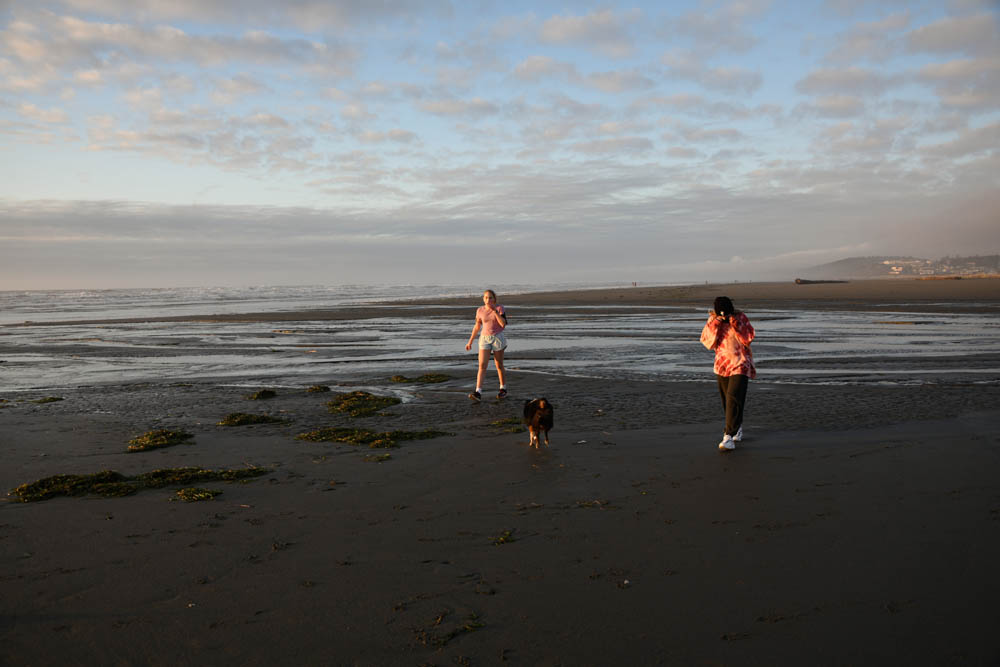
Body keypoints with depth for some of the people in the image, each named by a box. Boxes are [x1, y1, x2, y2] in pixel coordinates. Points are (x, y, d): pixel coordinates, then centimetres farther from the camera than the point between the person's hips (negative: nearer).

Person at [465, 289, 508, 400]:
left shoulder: (500, 308, -8)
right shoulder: (480, 310, 1)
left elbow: (503, 324, -19)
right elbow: (477, 326, 11)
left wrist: (495, 311, -24)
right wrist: (470, 341, 11)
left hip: (498, 338, -2)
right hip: (485, 339, 2)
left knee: (499, 365, 9)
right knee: (482, 365, -9)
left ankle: (503, 388, 29)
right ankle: (478, 392, -16)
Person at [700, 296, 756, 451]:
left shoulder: (740, 318, -8)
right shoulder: (713, 320, -2)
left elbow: (748, 339, -10)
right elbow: (707, 342, -9)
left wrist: (737, 327, -24)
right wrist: (714, 325, -20)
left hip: (740, 364, -4)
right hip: (722, 364, 4)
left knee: (734, 399, -16)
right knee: (727, 401, 13)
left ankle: (729, 436, -17)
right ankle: (738, 427, 36)